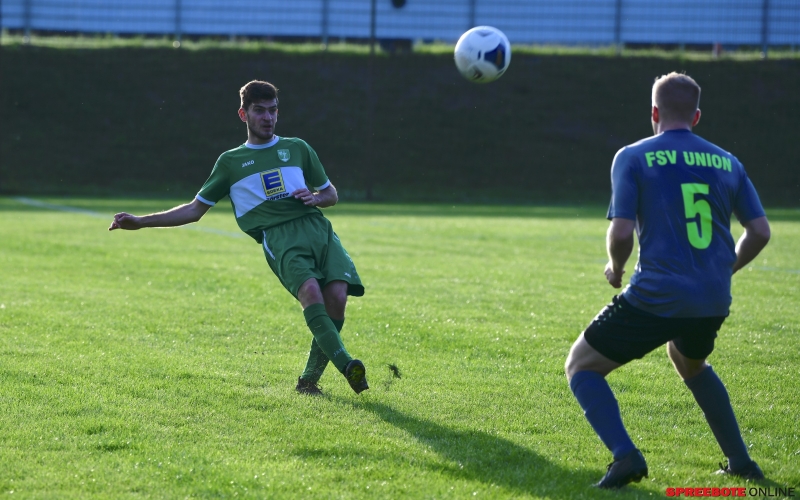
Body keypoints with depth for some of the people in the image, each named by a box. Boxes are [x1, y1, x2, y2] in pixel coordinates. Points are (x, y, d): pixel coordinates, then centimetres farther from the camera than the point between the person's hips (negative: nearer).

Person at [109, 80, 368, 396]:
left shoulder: (297, 149, 25)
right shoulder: (231, 162, 21)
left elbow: (331, 195, 31)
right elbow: (195, 209, 24)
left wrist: (315, 197, 6)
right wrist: (139, 222, 18)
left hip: (317, 227, 2)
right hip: (278, 237, -2)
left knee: (336, 296, -21)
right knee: (310, 291, -31)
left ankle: (309, 380, -9)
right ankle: (346, 365, -42)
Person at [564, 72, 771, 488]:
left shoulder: (634, 157, -3)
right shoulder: (726, 162, 10)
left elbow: (621, 232, -11)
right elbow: (760, 232, 9)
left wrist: (616, 269, 10)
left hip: (655, 298, -5)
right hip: (713, 304, 5)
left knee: (581, 367, 12)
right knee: (690, 363, 37)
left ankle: (624, 455, -10)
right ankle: (740, 460, 30)